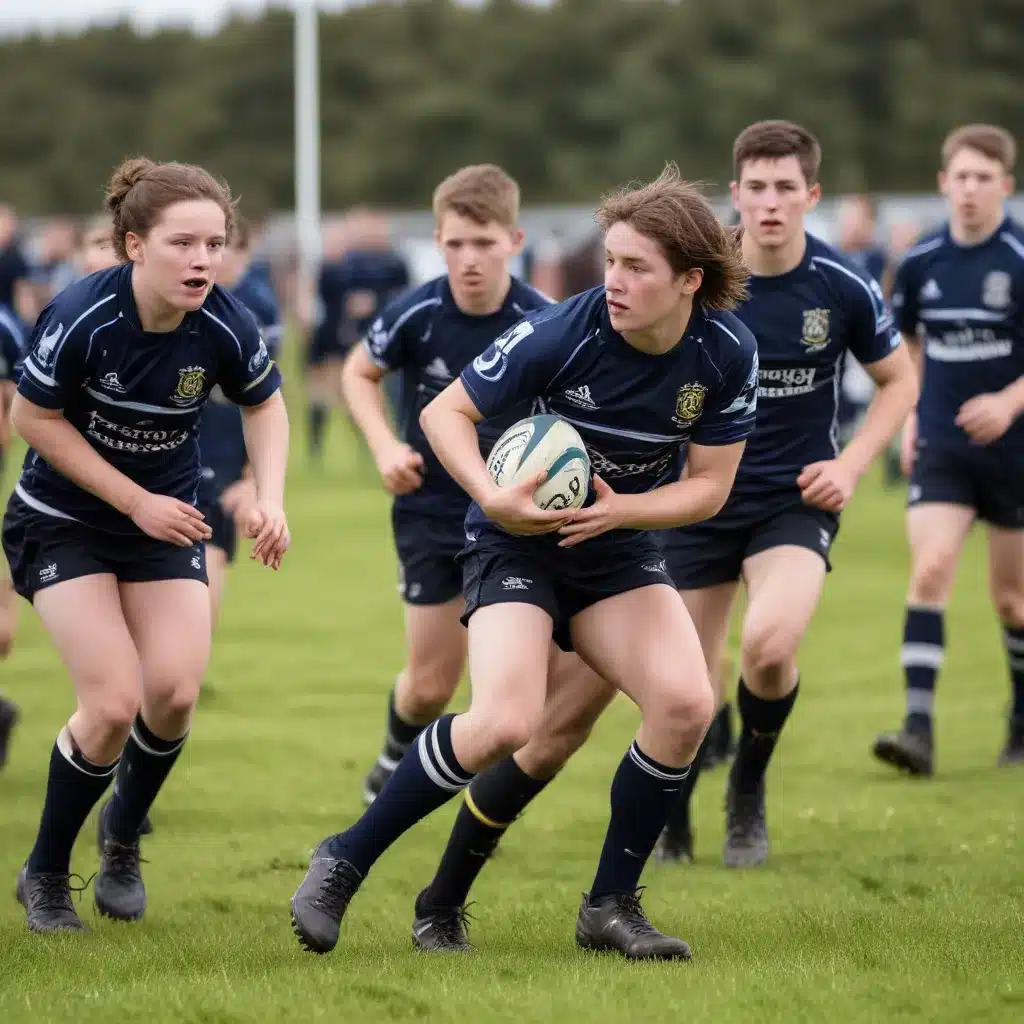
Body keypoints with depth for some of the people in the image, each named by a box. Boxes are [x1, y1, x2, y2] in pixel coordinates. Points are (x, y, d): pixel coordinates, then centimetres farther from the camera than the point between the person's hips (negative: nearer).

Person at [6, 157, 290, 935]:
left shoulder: (225, 328, -19)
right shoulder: (83, 318, -29)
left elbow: (265, 404, 2)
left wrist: (270, 499, -12)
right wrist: (136, 500, -17)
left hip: (166, 519, 3)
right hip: (64, 519, -3)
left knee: (174, 692, -12)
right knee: (114, 703, -15)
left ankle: (122, 837, 21)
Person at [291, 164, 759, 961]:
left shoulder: (728, 354, -13)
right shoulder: (565, 333, -23)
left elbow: (709, 485, -6)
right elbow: (445, 412, -14)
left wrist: (620, 509, -23)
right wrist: (493, 497, -30)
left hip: (617, 547, 4)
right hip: (518, 539, -4)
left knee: (686, 703, -19)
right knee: (506, 723, -24)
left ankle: (611, 905, -1)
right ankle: (345, 862, -5)